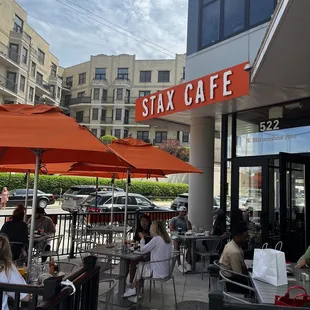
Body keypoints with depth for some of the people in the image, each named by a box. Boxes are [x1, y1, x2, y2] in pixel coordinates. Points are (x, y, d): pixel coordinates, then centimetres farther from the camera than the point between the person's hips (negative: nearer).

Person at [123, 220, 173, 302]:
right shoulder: (168, 239, 3)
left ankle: (133, 290, 32)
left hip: (158, 272, -7)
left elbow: (143, 250, -13)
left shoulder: (156, 239, -20)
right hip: (166, 271, 7)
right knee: (141, 264, 18)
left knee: (139, 267, 15)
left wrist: (142, 238, 5)